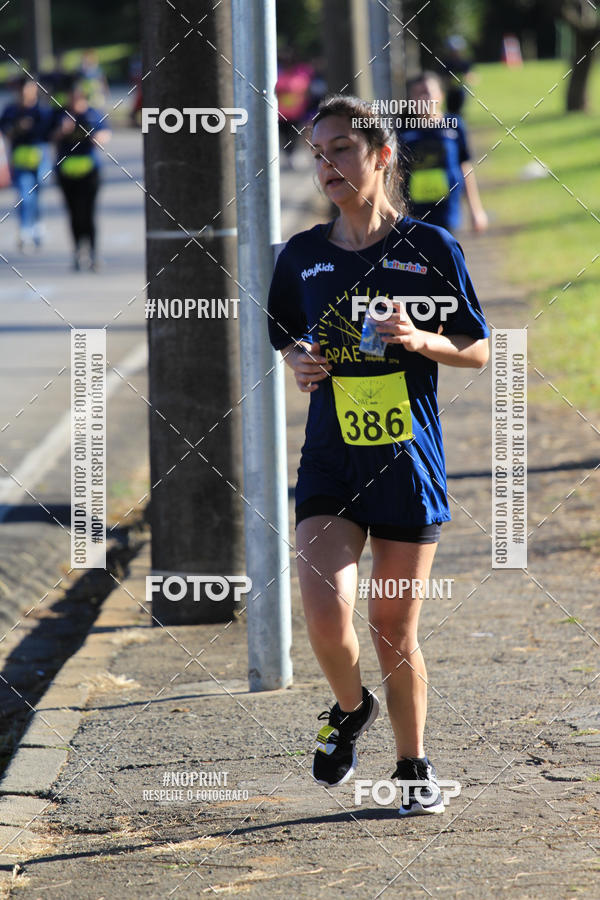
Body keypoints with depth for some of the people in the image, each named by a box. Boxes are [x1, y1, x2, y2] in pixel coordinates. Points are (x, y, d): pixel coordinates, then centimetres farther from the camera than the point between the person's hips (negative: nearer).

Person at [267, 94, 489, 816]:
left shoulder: (430, 248, -3)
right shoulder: (302, 256, 5)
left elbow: (477, 350, 4)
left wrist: (420, 340, -15)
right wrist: (300, 363, -2)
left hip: (407, 459, -1)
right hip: (329, 460, 1)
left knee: (395, 631, 6)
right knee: (326, 615, -18)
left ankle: (414, 767, 27)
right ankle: (349, 707, 15)